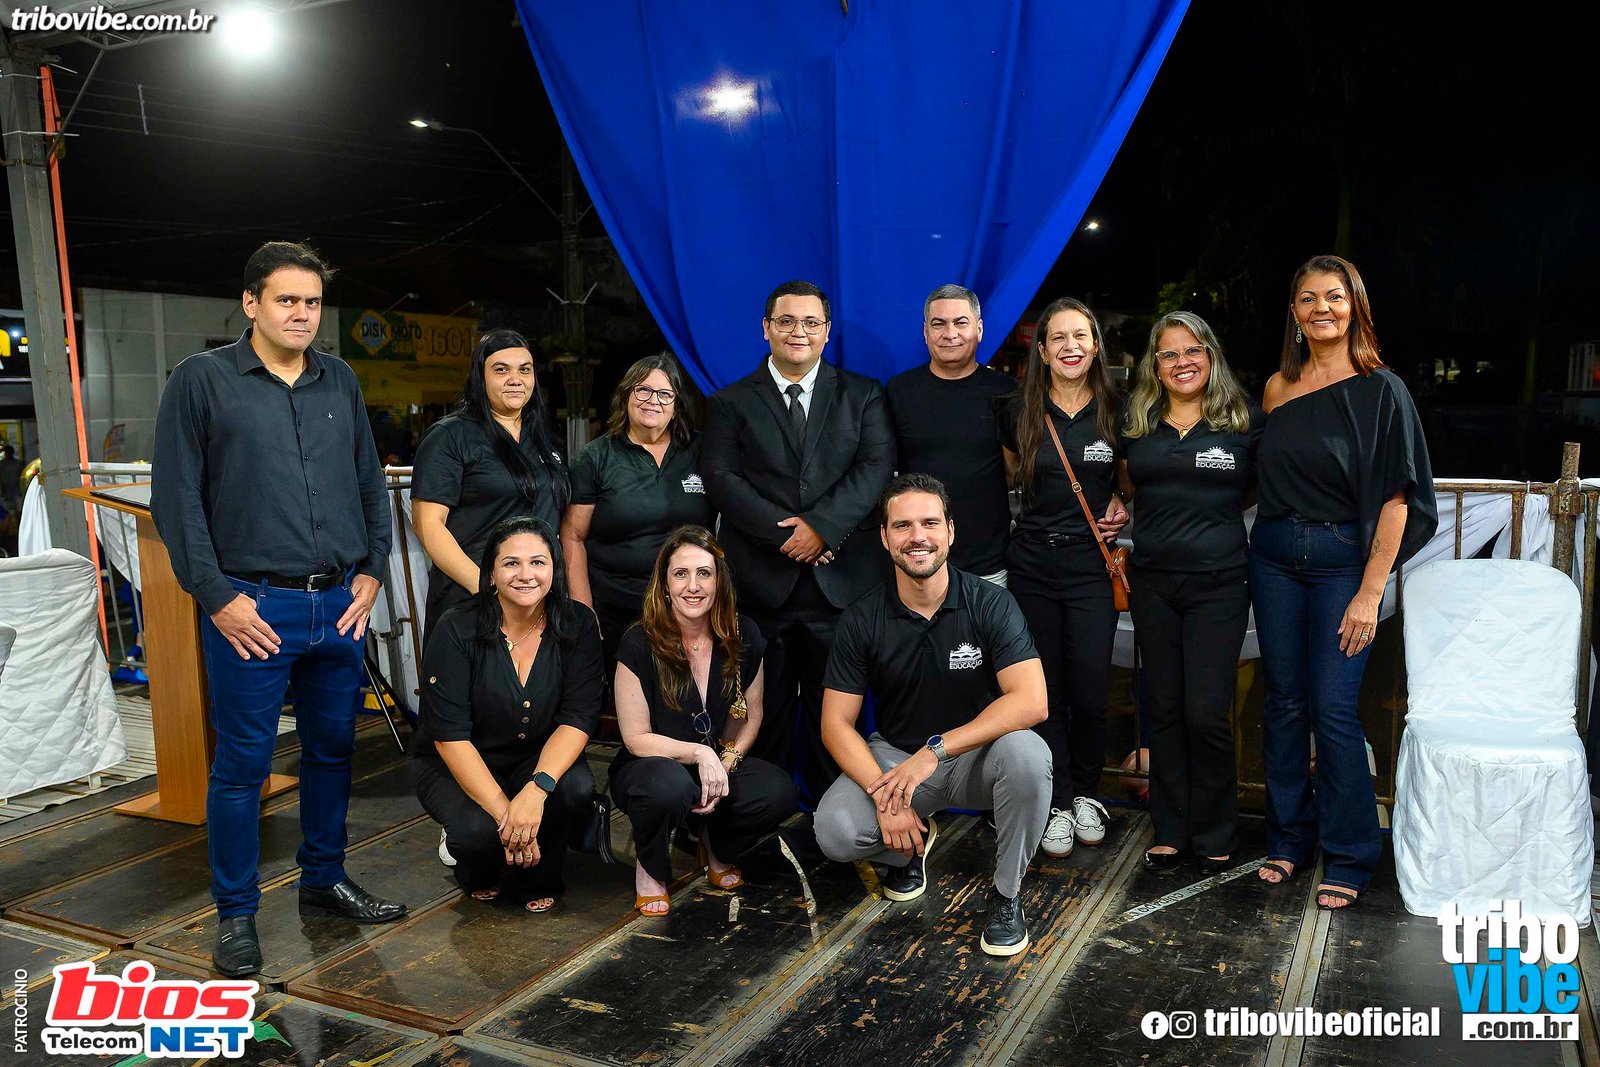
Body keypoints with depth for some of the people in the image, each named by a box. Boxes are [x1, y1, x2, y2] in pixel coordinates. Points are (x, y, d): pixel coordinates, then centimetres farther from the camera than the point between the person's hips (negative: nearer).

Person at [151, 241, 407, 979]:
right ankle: (236, 913, 19)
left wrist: (372, 570, 7)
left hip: (340, 605, 5)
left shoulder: (341, 381, 11)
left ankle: (325, 878, 32)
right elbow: (176, 498, -5)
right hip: (254, 608, -4)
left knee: (332, 747, 14)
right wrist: (217, 596, -10)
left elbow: (370, 484, 16)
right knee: (242, 763, 4)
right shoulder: (201, 380, -2)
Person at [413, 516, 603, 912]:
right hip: (455, 766, -2)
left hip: (537, 761, 2)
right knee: (480, 831, -32)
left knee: (576, 786, -31)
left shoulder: (577, 626, -12)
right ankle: (481, 872, 9)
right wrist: (503, 810, -29)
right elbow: (450, 735, -20)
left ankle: (534, 881, 1)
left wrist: (537, 789, -34)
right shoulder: (458, 630, -18)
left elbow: (579, 718, -17)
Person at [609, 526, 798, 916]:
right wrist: (699, 753, -25)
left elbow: (751, 716, 5)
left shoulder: (744, 637, -6)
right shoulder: (640, 644, -17)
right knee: (670, 785, -40)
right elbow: (636, 738, -12)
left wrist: (725, 762, -12)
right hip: (649, 766, -3)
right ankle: (650, 868, -2)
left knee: (779, 792, -27)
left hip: (716, 766, 3)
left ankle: (717, 847, 10)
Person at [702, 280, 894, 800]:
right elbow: (722, 479, -2)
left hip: (840, 580, 0)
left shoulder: (863, 395, 11)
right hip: (761, 582, 0)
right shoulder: (731, 402, 10)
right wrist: (784, 532, -14)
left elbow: (876, 467, -2)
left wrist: (821, 525, -15)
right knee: (766, 713, 7)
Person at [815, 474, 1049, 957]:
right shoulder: (862, 619, -9)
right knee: (835, 832, -25)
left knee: (1025, 753, -35)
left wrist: (935, 749, -31)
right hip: (893, 755, 1)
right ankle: (909, 845, 13)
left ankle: (1006, 895, -9)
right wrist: (883, 794, -24)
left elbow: (1031, 701, -26)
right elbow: (836, 724, -8)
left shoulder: (990, 604, -14)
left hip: (975, 754, -1)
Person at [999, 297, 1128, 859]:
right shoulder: (1020, 412, 1)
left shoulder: (1114, 411, 0)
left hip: (1091, 564, 0)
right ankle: (1059, 803, 20)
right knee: (1044, 692, 5)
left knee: (1090, 692, 1)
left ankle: (1086, 793, 24)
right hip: (1032, 563, 1)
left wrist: (1121, 505, -1)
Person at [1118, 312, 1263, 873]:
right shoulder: (1136, 424, 7)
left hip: (1218, 581, -3)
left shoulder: (1245, 421, 0)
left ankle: (1214, 833, 17)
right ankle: (1169, 830, 23)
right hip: (1152, 580, 3)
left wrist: (1215, 509, -2)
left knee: (1206, 713, -4)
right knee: (1163, 709, 10)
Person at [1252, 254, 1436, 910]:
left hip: (1343, 558, -4)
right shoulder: (1278, 387, 7)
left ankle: (1347, 858, 12)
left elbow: (1395, 498, -9)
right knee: (1284, 703, 10)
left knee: (1333, 709, -4)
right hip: (1274, 555, 4)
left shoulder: (1380, 390, -5)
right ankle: (1288, 838, 23)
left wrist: (1369, 594, -14)